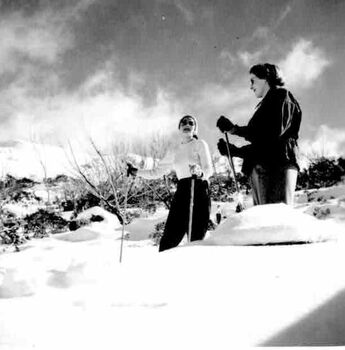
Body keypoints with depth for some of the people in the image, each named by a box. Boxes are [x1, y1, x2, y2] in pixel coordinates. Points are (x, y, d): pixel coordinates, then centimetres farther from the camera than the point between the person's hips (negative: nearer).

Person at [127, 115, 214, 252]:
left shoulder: (200, 144, 6)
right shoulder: (174, 152, 21)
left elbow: (209, 169, -7)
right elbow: (157, 172, 26)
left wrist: (200, 173, -29)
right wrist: (136, 172, 18)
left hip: (199, 191, -4)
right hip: (181, 193, 5)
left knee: (196, 238, -14)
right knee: (170, 237, -7)